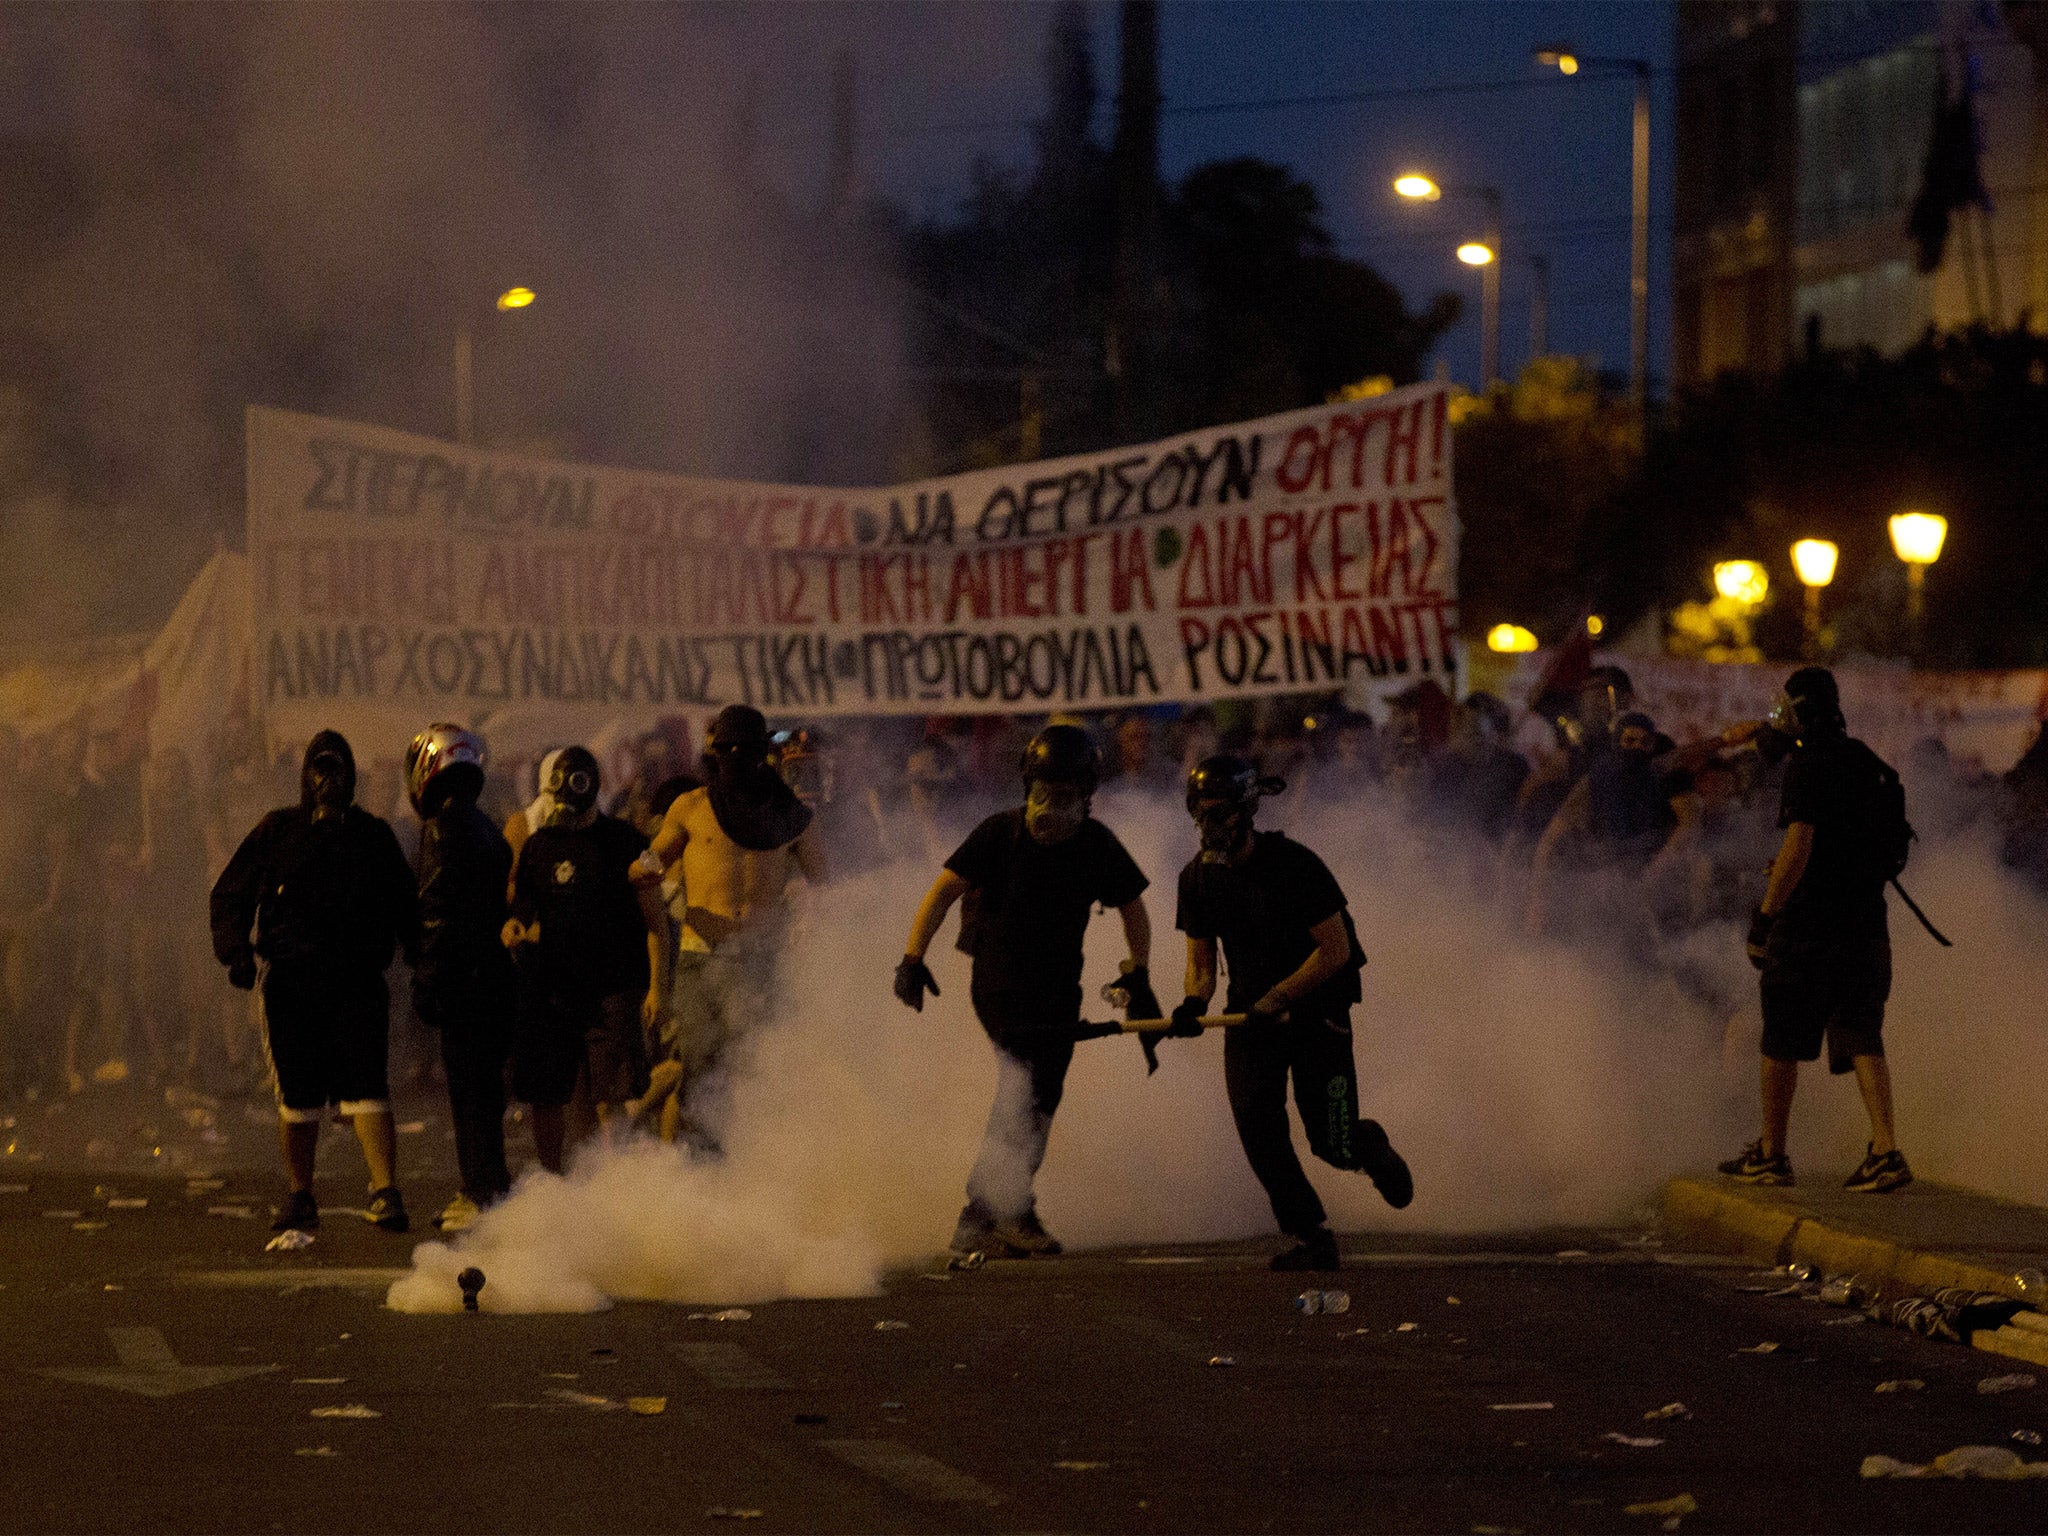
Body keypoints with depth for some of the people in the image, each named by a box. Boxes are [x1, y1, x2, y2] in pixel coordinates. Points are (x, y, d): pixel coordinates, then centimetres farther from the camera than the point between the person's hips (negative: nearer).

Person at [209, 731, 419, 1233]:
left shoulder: (373, 835, 10)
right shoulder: (277, 831, 8)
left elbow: (403, 909, 16)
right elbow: (229, 895, 9)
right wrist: (235, 951, -7)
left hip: (357, 982, -1)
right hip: (290, 980, 1)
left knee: (364, 1086, -13)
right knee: (298, 1095, 6)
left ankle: (385, 1192, -19)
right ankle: (301, 1198, 18)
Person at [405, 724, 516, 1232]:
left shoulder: (445, 827, -12)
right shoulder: (486, 828, 17)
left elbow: (440, 911, -18)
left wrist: (426, 982, -17)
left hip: (462, 979, -9)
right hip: (493, 975, 9)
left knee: (469, 1088, -7)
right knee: (482, 1086, 14)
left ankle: (485, 1195, -8)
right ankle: (483, 1191, 19)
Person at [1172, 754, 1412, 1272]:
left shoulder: (1294, 864, -17)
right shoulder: (1198, 878, -1)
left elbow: (1336, 950, -15)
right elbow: (1201, 961, 6)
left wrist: (1276, 998, -22)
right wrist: (1195, 1001, -16)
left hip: (1317, 1004, -4)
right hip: (1251, 1011, 4)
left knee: (1332, 1146, -6)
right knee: (1257, 1128, -15)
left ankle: (1369, 1145, 32)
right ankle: (1313, 1238, -3)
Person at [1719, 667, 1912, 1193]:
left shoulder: (1808, 766, -13)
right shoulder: (1867, 763, 13)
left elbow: (1798, 847, -20)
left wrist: (1764, 917, -16)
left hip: (1811, 922, -7)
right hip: (1866, 921, 7)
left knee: (1782, 1040, 7)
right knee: (1861, 1036, 2)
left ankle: (1771, 1154, 16)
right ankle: (1886, 1153, -12)